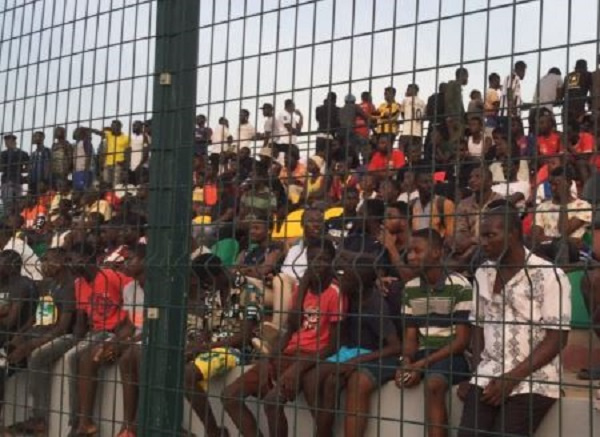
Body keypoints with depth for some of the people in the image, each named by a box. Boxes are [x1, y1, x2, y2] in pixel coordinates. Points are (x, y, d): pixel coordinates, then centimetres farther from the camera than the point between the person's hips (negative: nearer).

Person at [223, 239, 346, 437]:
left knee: (273, 399, -33)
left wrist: (300, 368, -21)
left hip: (310, 359, -7)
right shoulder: (302, 288, 14)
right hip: (287, 355, 7)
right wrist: (270, 359, -7)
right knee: (230, 395, -6)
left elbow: (332, 345, -10)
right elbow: (291, 328, 10)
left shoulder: (335, 293, -8)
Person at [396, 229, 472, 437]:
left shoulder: (460, 286, -11)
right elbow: (410, 336, 10)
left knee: (433, 383, -35)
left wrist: (424, 363, -20)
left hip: (453, 355, -6)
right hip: (422, 353, 7)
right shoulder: (410, 289, 8)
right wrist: (407, 361, -13)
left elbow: (462, 341, -12)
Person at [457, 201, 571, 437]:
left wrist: (513, 378, -14)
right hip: (489, 376, 4)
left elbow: (557, 338, -10)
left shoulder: (548, 275, -7)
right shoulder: (483, 274, 11)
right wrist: (477, 373, -1)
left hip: (532, 380, -4)